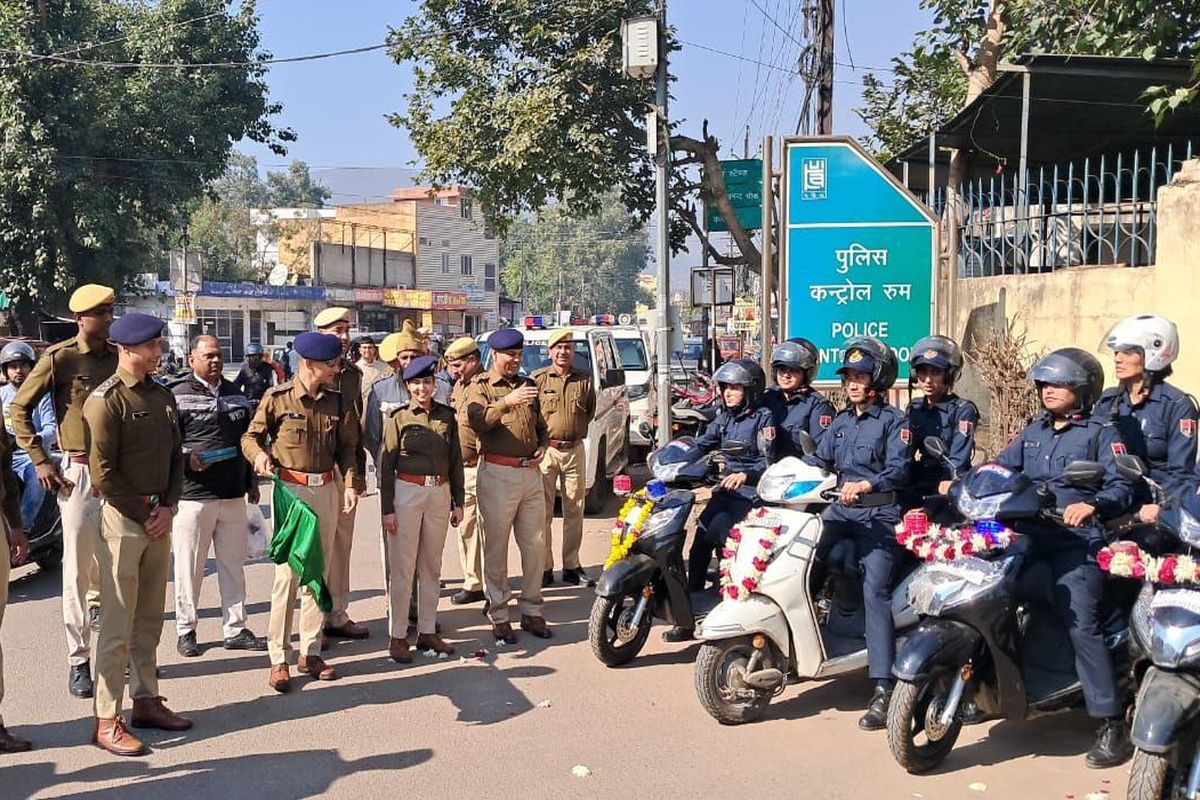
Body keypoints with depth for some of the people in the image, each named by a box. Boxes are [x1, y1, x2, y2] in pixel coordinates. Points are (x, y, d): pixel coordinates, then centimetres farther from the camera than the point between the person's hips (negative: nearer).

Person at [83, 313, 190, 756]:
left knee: (150, 619, 14)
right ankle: (106, 722, 3)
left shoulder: (163, 397, 11)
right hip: (122, 519, -7)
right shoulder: (106, 400, -11)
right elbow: (103, 473, -15)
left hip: (159, 517, 7)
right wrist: (143, 516, -11)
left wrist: (168, 508, 0)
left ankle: (146, 701, 25)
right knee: (118, 626, -4)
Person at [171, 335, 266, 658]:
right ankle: (186, 630, 17)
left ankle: (235, 629, 19)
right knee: (189, 567, 4)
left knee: (234, 565, 10)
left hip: (234, 496, 5)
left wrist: (251, 482, 20)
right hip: (193, 496, -5)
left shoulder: (237, 395, 14)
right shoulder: (178, 397, -4)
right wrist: (187, 459, -24)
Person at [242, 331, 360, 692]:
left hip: (326, 490, 4)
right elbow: (250, 436, 2)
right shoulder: (277, 398, -5)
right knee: (287, 573, -6)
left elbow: (347, 447, 9)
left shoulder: (339, 403, 6)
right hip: (289, 489, -4)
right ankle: (279, 658, 3)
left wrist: (350, 483, -5)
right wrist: (259, 454, -19)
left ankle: (311, 651, 19)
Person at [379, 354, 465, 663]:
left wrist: (458, 502, 9)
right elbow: (386, 464, -3)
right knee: (402, 568, 0)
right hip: (406, 492, -4)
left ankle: (427, 631, 21)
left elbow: (456, 460, 12)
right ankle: (397, 635, 8)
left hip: (439, 494, 4)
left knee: (432, 567, 11)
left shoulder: (447, 415, 8)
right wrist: (387, 509, -8)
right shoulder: (397, 417, -2)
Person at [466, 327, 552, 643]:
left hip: (531, 472, 5)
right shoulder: (480, 387, 0)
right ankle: (499, 616, 9)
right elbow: (478, 422, -19)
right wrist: (506, 402, -33)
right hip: (498, 473, -5)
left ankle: (531, 610, 20)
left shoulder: (527, 384, 17)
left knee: (535, 545, 9)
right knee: (497, 548, 1)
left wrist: (543, 445, 8)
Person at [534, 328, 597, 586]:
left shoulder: (584, 379, 7)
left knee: (574, 512, 8)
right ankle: (544, 568, 4)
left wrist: (575, 431, 10)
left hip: (574, 450, 3)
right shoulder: (538, 379, -1)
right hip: (545, 449, -3)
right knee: (543, 512, -2)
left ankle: (572, 566, 16)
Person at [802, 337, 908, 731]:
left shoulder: (893, 421, 1)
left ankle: (883, 688, -22)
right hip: (840, 510, 7)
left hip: (879, 514, -6)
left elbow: (898, 470, -13)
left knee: (875, 590, -19)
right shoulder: (840, 422, 20)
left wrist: (864, 485, -30)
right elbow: (819, 460, 15)